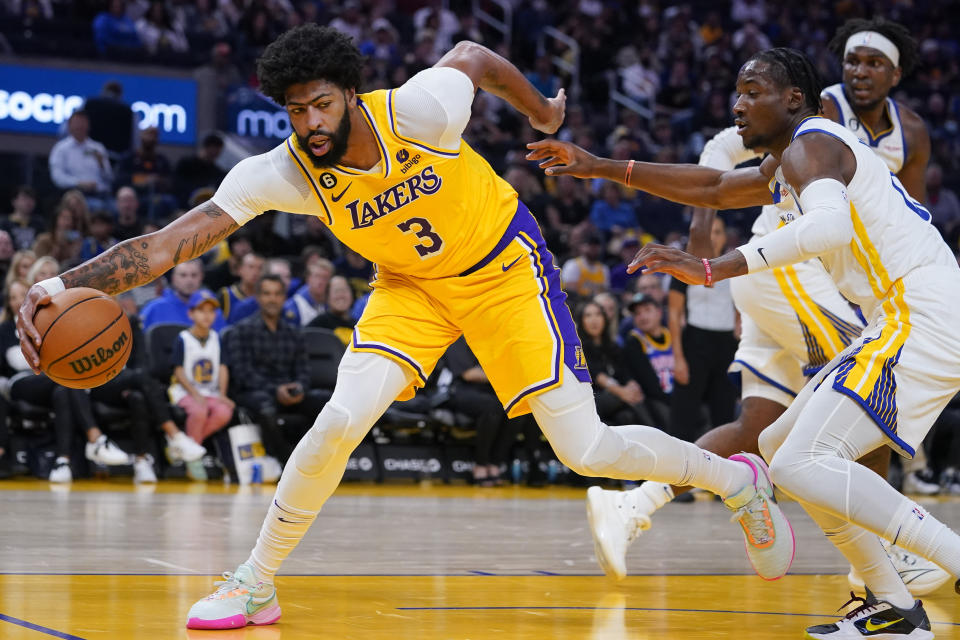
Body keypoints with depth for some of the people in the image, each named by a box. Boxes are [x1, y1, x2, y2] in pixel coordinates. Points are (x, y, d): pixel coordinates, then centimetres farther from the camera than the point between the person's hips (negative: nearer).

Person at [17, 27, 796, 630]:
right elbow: (172, 242, -32)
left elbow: (472, 55, -7)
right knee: (343, 418, -21)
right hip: (411, 283, 2)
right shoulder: (282, 172, -25)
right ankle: (255, 586, -3)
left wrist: (543, 113, 10)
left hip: (503, 264, -2)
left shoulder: (419, 109, -31)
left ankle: (736, 478, 20)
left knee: (587, 450, -7)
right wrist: (62, 284, -45)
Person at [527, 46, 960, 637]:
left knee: (802, 464, -19)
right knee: (782, 447, 15)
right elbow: (714, 189, 35)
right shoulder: (788, 164, 23)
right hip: (908, 320, 11)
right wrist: (602, 168, 33)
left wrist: (713, 270, -34)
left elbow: (831, 224, -30)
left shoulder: (811, 144, -9)